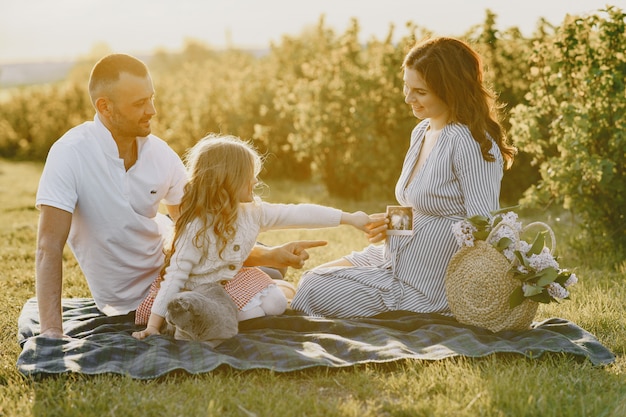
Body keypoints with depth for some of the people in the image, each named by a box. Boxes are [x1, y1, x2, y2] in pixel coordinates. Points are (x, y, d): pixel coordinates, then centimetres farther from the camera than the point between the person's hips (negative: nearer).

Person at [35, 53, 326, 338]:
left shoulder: (161, 154, -11)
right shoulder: (70, 154, -25)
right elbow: (49, 248, -28)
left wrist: (268, 256, -17)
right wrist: (52, 333, -36)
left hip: (168, 263, 4)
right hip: (128, 302, -4)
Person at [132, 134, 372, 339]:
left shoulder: (253, 212, -9)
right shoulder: (197, 228, -28)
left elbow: (297, 214, -4)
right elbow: (175, 276, -28)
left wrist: (349, 218, -2)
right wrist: (154, 324, -32)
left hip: (233, 281, 5)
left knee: (276, 304, -10)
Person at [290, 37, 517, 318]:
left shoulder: (469, 142, -20)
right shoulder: (421, 132, 9)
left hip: (423, 285, -9)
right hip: (393, 259, 9)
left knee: (313, 291, -8)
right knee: (310, 277, 11)